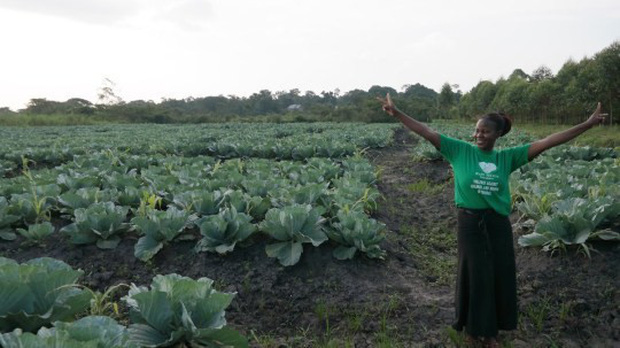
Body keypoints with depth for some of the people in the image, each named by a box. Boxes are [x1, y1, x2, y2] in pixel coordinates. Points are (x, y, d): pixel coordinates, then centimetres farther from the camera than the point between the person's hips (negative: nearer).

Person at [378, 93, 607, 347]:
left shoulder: (507, 157, 2)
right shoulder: (460, 150, -4)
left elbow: (546, 143, 0)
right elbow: (427, 133, -9)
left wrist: (588, 124, -1)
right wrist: (397, 113, -15)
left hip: (498, 224, 3)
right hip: (470, 222, -3)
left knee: (500, 276, 9)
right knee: (475, 276, 7)